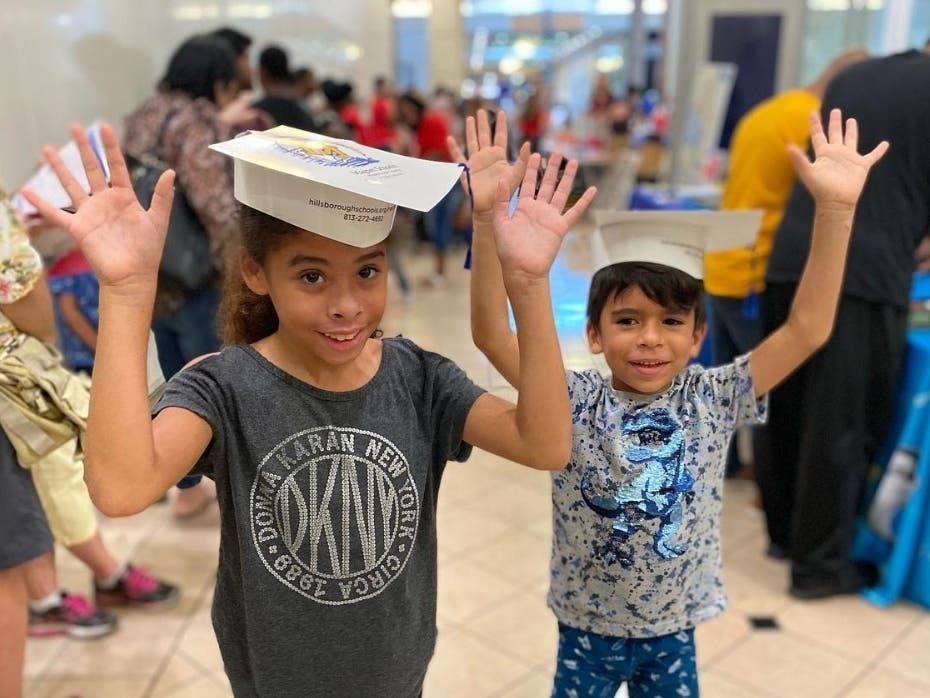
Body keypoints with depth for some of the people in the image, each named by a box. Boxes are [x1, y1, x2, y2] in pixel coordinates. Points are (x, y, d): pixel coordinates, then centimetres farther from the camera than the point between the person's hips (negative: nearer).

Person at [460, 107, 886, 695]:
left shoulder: (713, 400, -12)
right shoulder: (574, 402, -17)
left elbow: (807, 331, -20)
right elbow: (493, 335, -29)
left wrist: (835, 209, -30)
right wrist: (488, 218, -41)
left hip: (672, 634, 2)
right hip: (587, 630, -1)